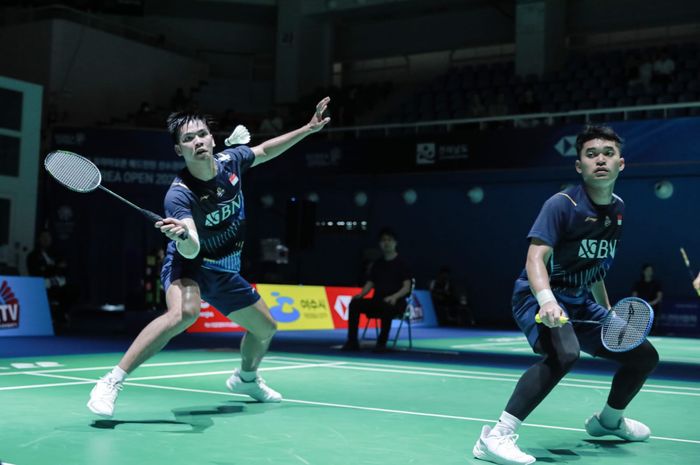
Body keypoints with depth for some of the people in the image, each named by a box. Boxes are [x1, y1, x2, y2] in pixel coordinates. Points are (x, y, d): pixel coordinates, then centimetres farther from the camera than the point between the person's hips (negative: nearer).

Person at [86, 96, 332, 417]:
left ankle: (245, 378, 51)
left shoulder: (230, 161, -13)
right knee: (184, 312, -39)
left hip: (225, 271, 7)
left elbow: (264, 151, 10)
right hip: (189, 266, -7)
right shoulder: (179, 195, -29)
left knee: (265, 328, 17)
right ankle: (111, 383, -33)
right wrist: (182, 236, -63)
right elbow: (191, 251, -41)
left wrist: (308, 129, 9)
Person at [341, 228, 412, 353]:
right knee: (354, 303, -20)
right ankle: (352, 341, -21)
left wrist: (395, 297, -30)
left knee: (387, 307, -41)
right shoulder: (377, 264, 15)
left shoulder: (401, 263, -1)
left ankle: (381, 343, -31)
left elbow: (407, 287, -10)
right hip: (377, 301, 5)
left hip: (396, 302, -5)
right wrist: (360, 294, -11)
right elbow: (370, 284, 11)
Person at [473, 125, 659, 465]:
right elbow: (536, 259, -27)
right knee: (565, 353, -37)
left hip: (579, 302, 8)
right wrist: (546, 300, -45)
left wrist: (608, 311, 23)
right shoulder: (562, 204, -17)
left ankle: (609, 420, 41)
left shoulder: (618, 208, 7)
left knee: (644, 355, 12)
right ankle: (495, 438, -33)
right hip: (540, 298, -8)